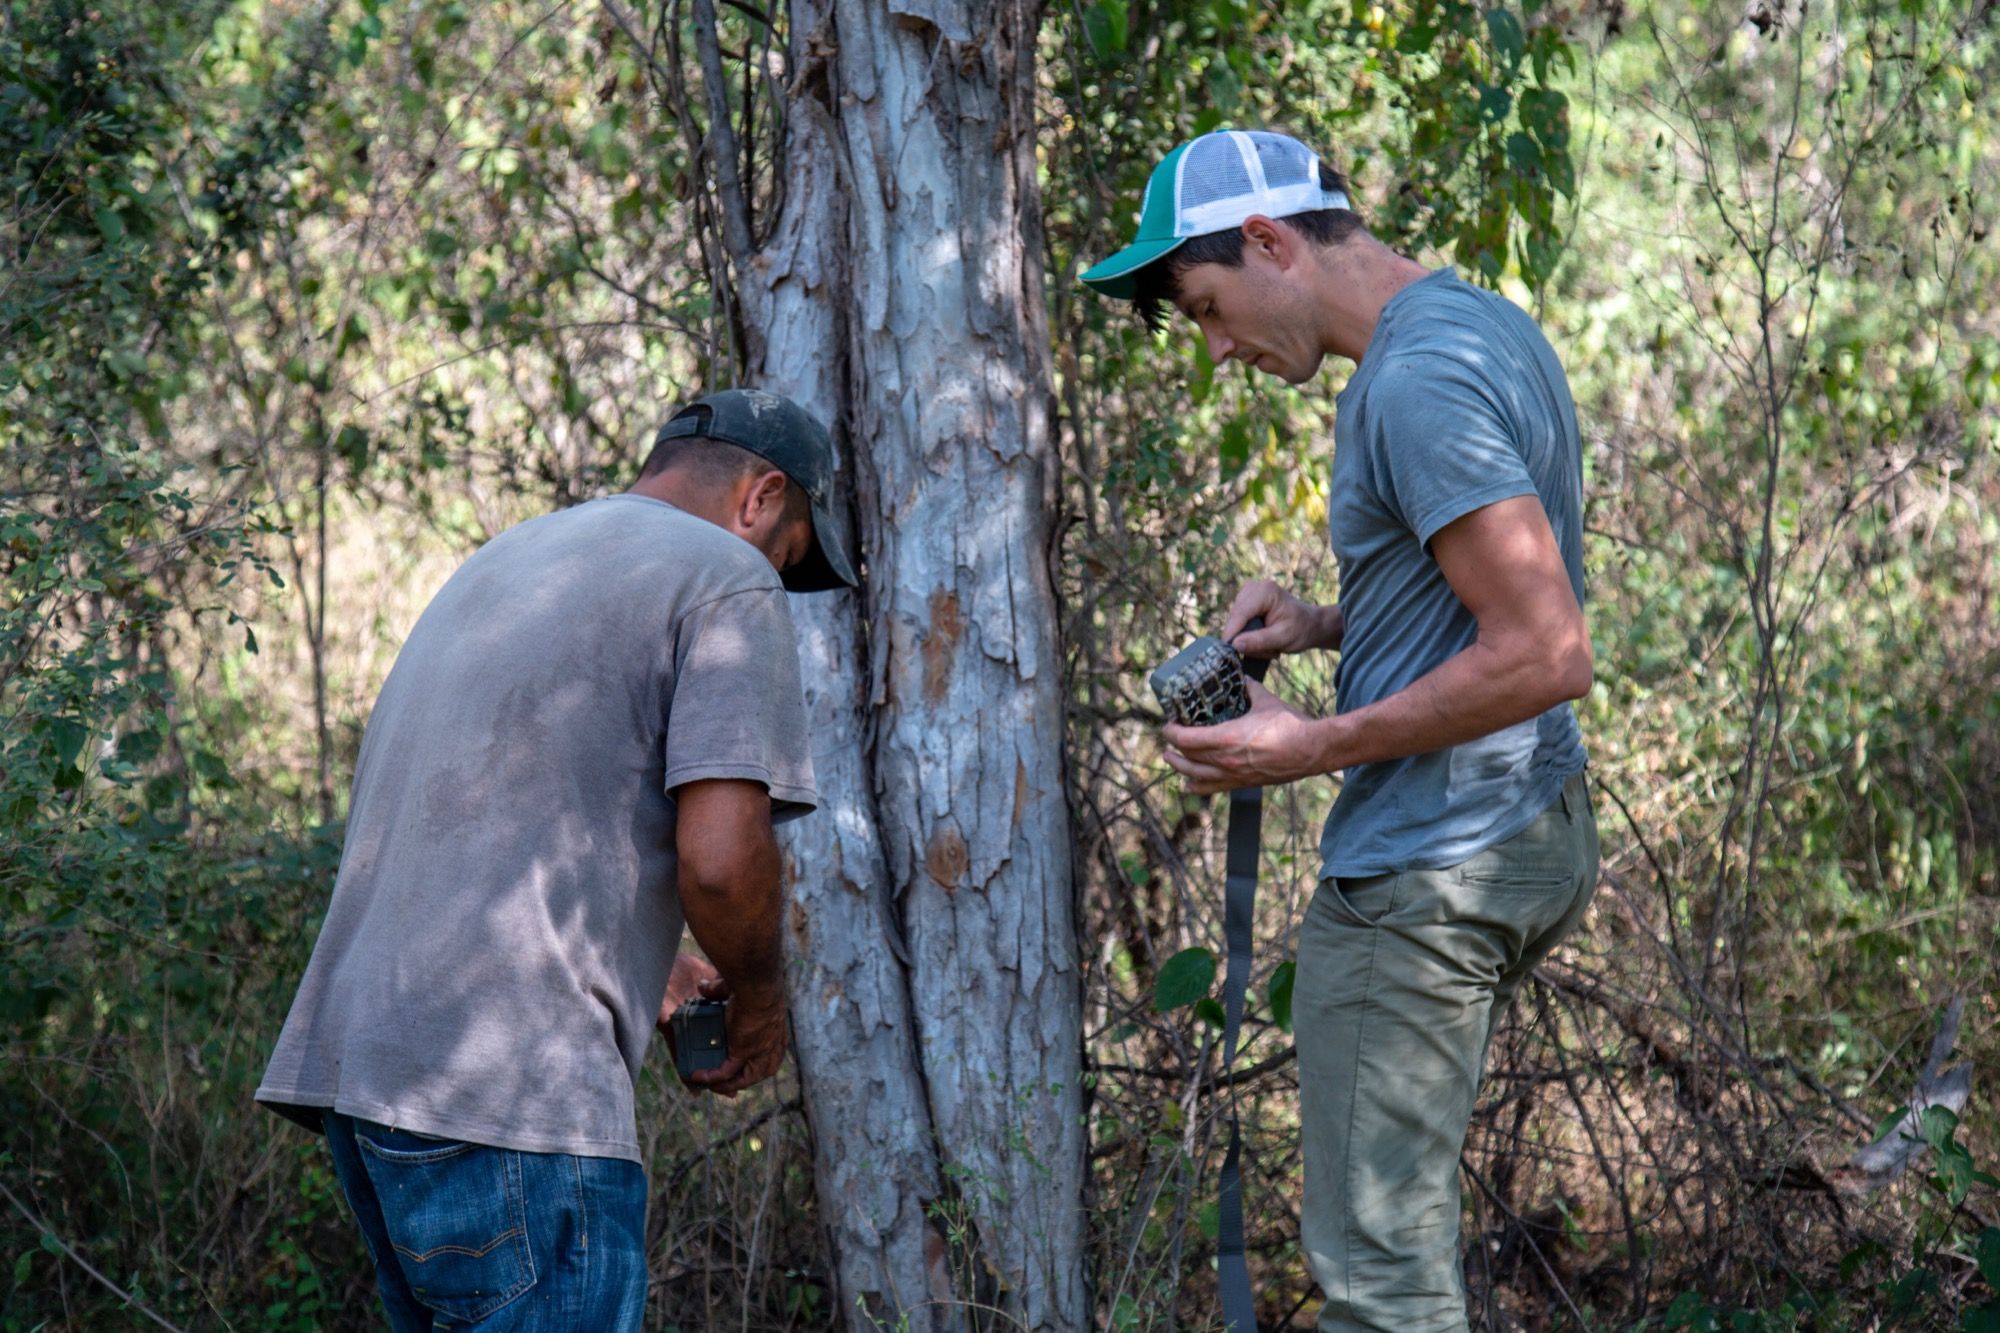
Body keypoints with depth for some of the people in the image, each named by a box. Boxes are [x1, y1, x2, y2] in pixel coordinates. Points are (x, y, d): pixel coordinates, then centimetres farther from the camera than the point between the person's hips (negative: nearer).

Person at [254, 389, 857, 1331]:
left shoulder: (500, 560, 26)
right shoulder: (727, 579, -1)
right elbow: (718, 857, -13)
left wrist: (644, 970, 29)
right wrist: (757, 995, 6)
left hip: (352, 1050, 9)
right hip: (513, 1093, -9)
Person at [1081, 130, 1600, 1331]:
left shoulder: (1415, 386, -20)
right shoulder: (1486, 325, 12)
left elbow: (1544, 656, -25)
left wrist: (1311, 749, -19)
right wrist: (1326, 626, 10)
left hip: (1429, 872, -11)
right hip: (1528, 828, 11)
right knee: (1398, 1215, 18)